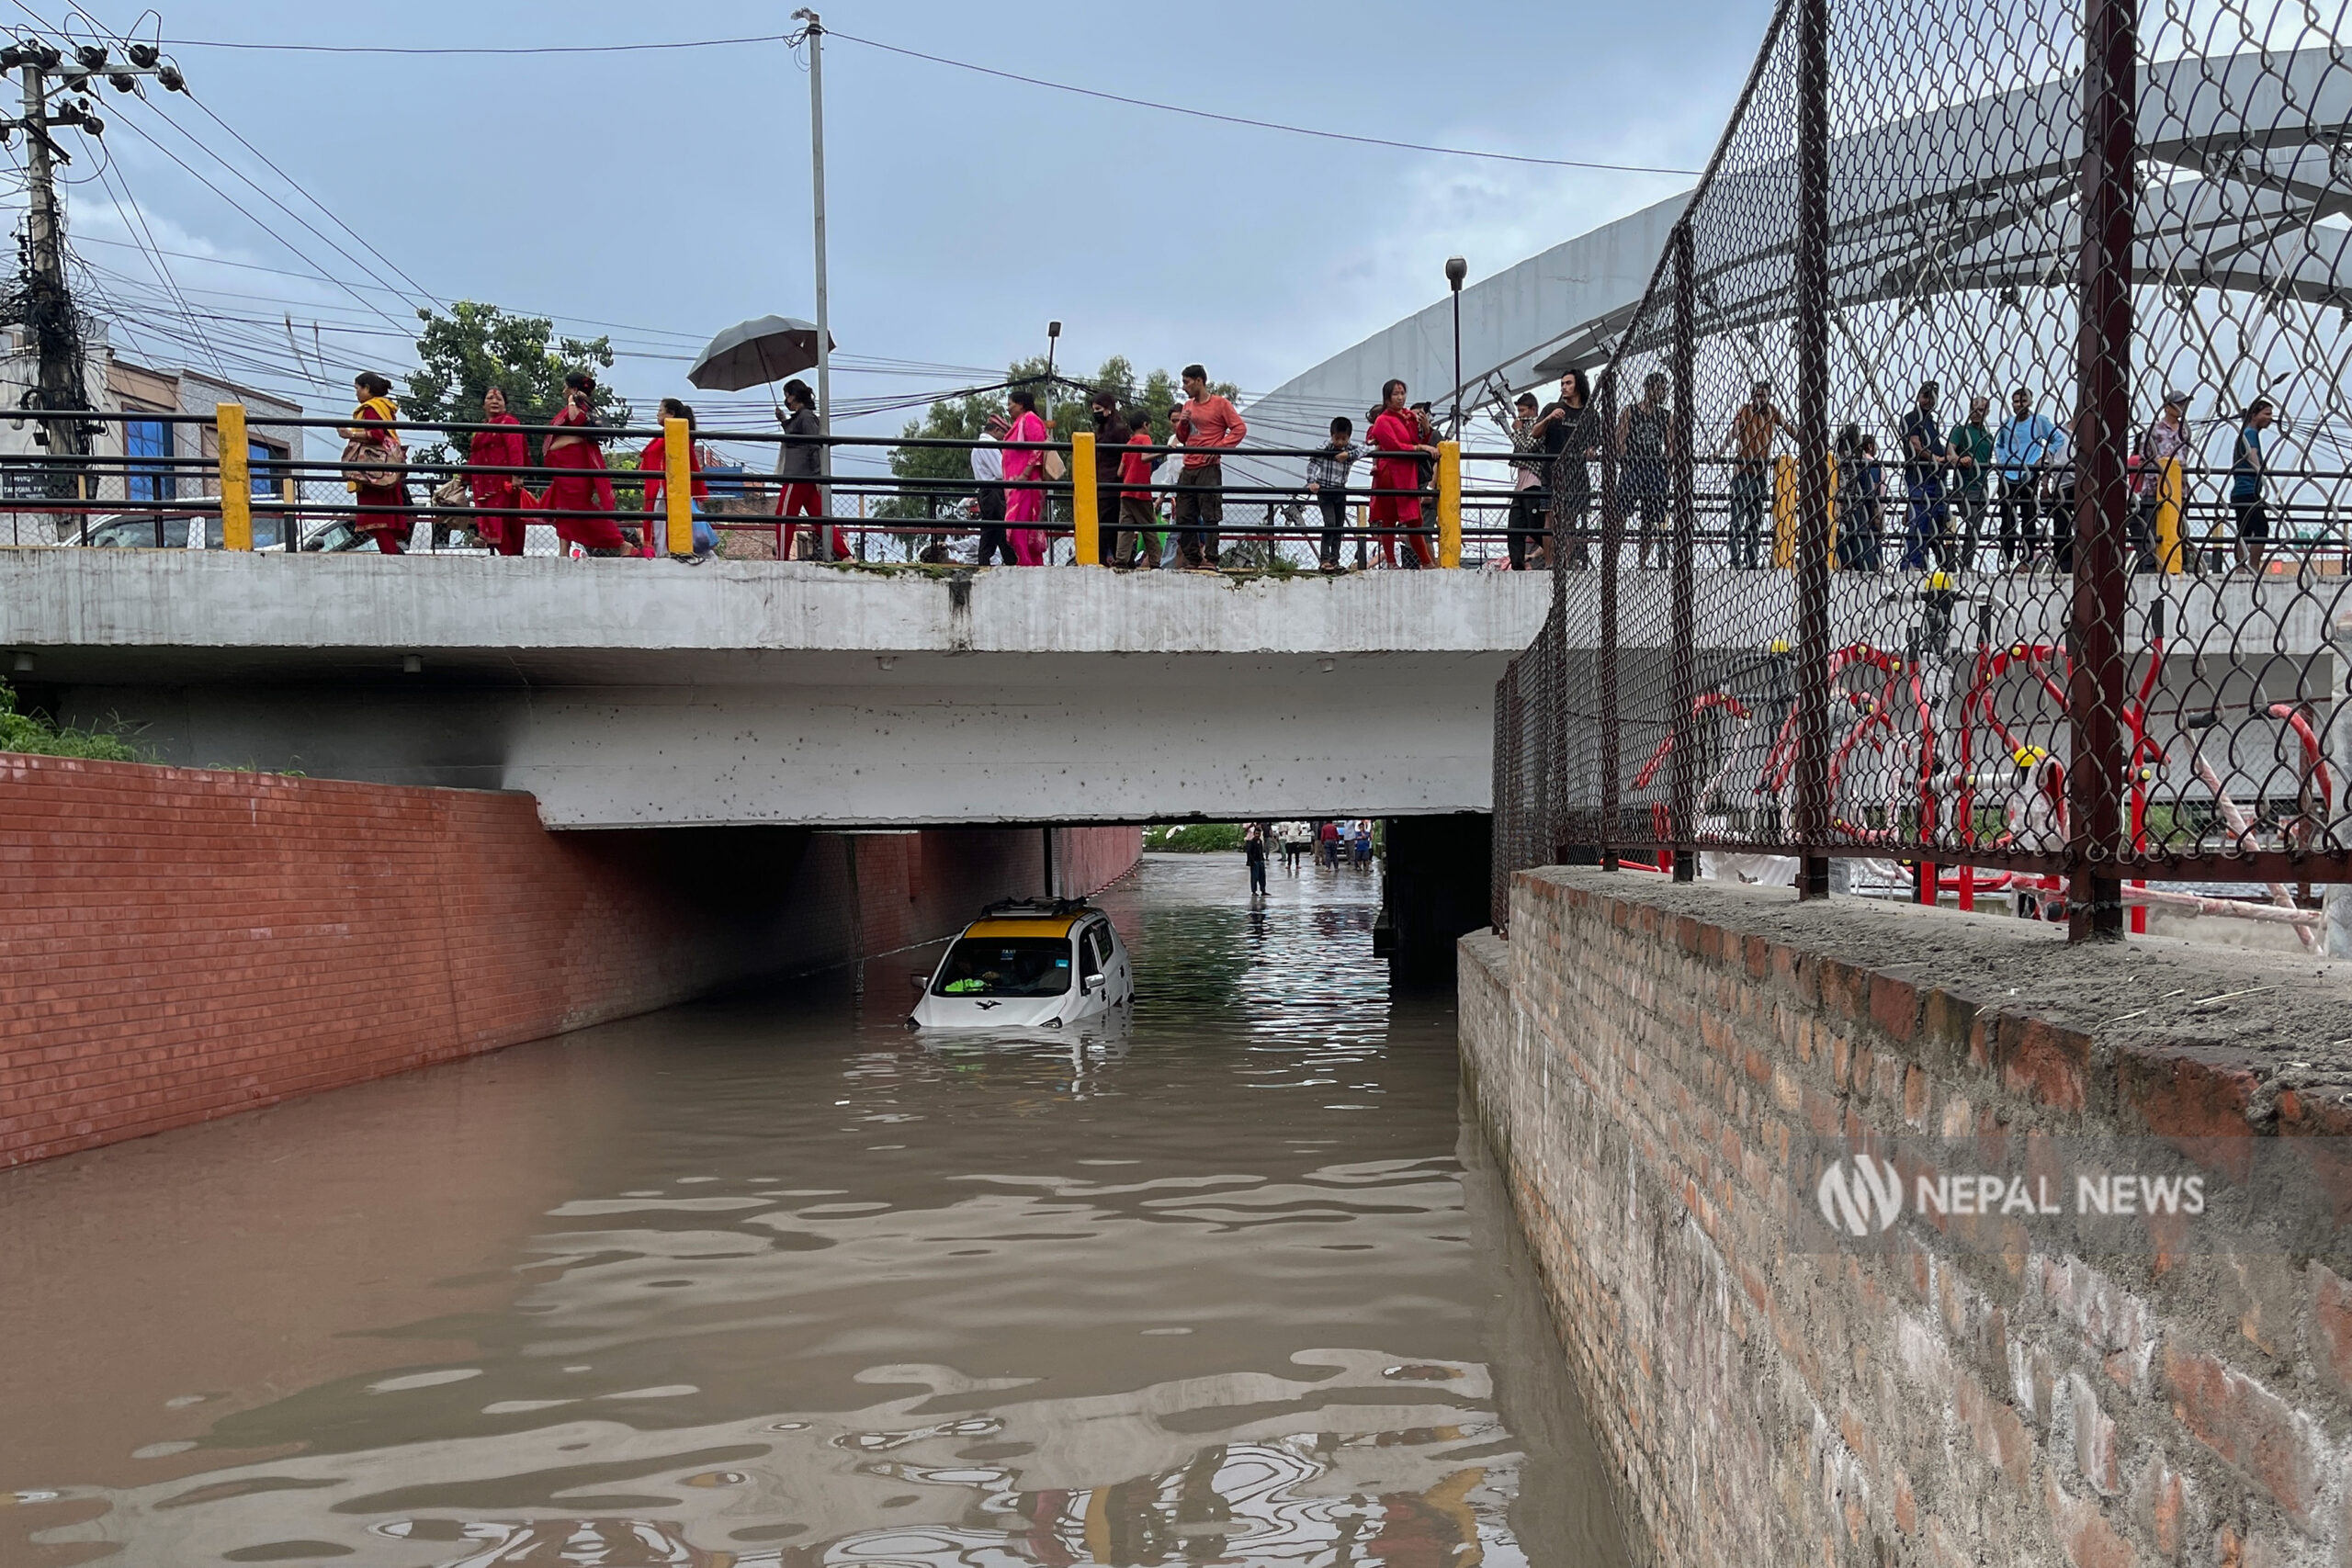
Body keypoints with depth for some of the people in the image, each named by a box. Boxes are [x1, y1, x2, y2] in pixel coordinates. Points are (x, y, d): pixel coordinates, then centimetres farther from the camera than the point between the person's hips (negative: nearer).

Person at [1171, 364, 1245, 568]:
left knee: (1210, 516, -8)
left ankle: (1210, 559, -7)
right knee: (1183, 517, 3)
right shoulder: (1187, 406, 19)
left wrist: (1219, 447, -14)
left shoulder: (1219, 404, -1)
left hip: (1209, 469, -7)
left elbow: (1240, 428, -6)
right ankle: (1192, 559, 9)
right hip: (1188, 470, 7)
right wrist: (1182, 424, 4)